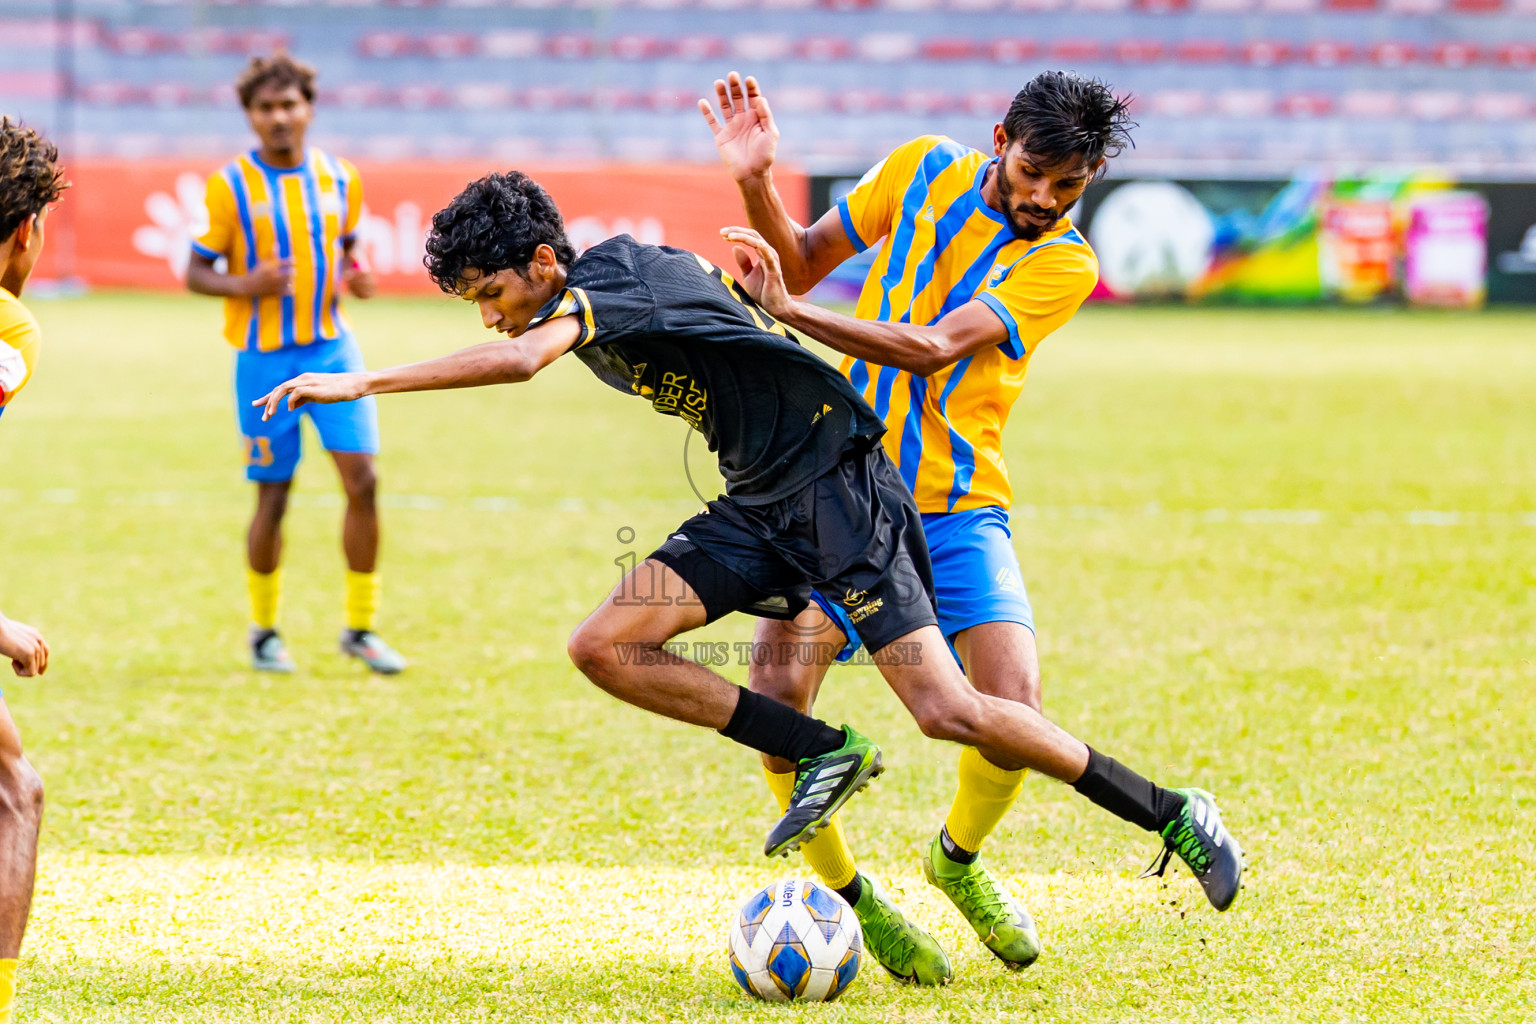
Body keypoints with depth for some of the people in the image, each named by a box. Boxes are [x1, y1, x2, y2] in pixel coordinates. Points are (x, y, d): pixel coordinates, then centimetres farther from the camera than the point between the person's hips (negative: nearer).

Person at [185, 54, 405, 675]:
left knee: (362, 480, -8)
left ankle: (360, 628, 5)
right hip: (264, 360, -3)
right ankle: (263, 631, 22)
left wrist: (357, 275, -3)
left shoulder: (339, 180, 5)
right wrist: (245, 285, -23)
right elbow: (196, 274, -3)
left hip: (333, 349, 3)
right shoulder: (230, 186, -6)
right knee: (273, 497, 1)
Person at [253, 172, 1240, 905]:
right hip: (759, 508, 9)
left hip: (838, 488, -9)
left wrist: (365, 383, -34)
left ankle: (1170, 813, -1)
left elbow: (520, 360, -35)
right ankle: (823, 753, -1)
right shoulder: (603, 306, 12)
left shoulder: (613, 273, -16)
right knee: (605, 646, -7)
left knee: (949, 710, -15)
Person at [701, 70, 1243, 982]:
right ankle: (851, 895, 4)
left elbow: (933, 349, -20)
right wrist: (758, 184, -6)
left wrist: (787, 310, -30)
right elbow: (807, 260, 14)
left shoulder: (1063, 264, -7)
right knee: (779, 690, -21)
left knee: (1012, 710, -19)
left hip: (959, 509, -1)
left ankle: (959, 856, 16)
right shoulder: (926, 170, 3)